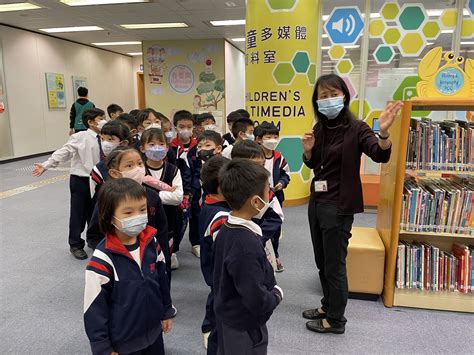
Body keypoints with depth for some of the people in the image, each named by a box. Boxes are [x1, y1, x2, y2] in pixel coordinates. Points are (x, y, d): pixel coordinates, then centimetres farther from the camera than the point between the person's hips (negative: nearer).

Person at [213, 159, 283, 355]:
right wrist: (277, 294, -13)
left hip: (227, 316, 8)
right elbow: (257, 301, -31)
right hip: (245, 327, -8)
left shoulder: (226, 228, -6)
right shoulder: (247, 246, -34)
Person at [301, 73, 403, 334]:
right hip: (316, 201, 7)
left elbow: (381, 156, -27)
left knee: (334, 264, 5)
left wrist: (383, 132, -46)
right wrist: (308, 150, -5)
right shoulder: (319, 129, 6)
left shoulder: (355, 128, -13)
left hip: (338, 206, -7)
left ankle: (335, 320, 24)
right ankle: (327, 305, 38)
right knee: (321, 261, 19)